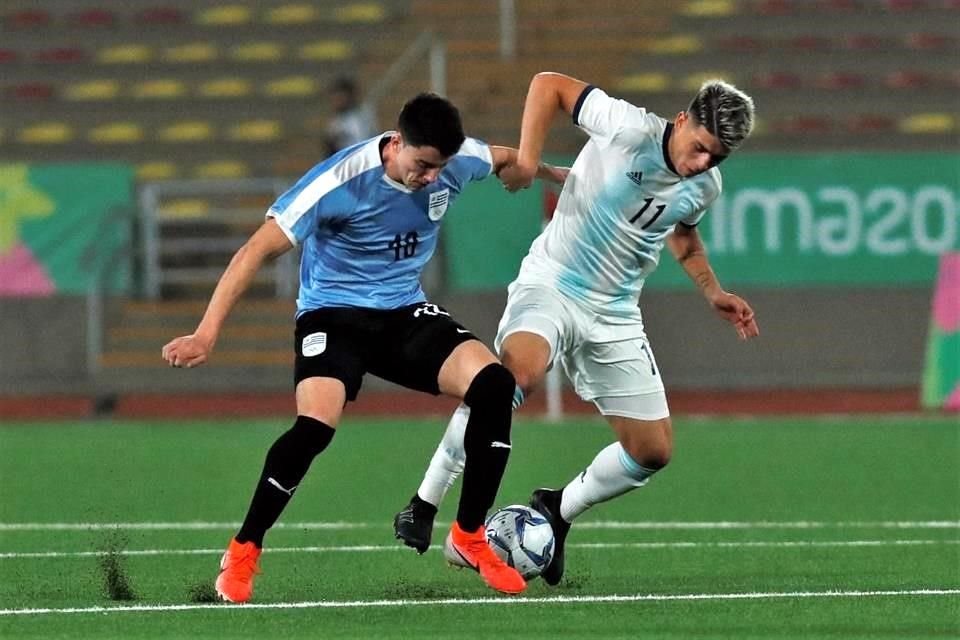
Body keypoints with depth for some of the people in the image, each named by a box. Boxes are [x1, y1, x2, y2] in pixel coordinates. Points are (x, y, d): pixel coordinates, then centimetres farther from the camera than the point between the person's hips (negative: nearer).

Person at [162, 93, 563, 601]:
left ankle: (470, 538, -2)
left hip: (404, 312, 5)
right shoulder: (341, 181, -25)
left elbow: (505, 159, 20)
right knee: (315, 425, -31)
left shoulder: (456, 161, -9)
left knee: (493, 385, -18)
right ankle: (242, 554, -10)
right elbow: (257, 250, -25)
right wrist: (207, 333, -29)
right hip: (333, 312, -5)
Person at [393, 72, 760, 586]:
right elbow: (549, 84, -8)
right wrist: (527, 157, -19)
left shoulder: (704, 187, 2)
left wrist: (713, 293, 16)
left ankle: (557, 511, 27)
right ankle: (425, 504, -27)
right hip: (550, 286, -6)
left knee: (653, 451, 1)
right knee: (516, 372, -37)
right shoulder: (630, 129, -17)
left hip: (614, 315, 6)